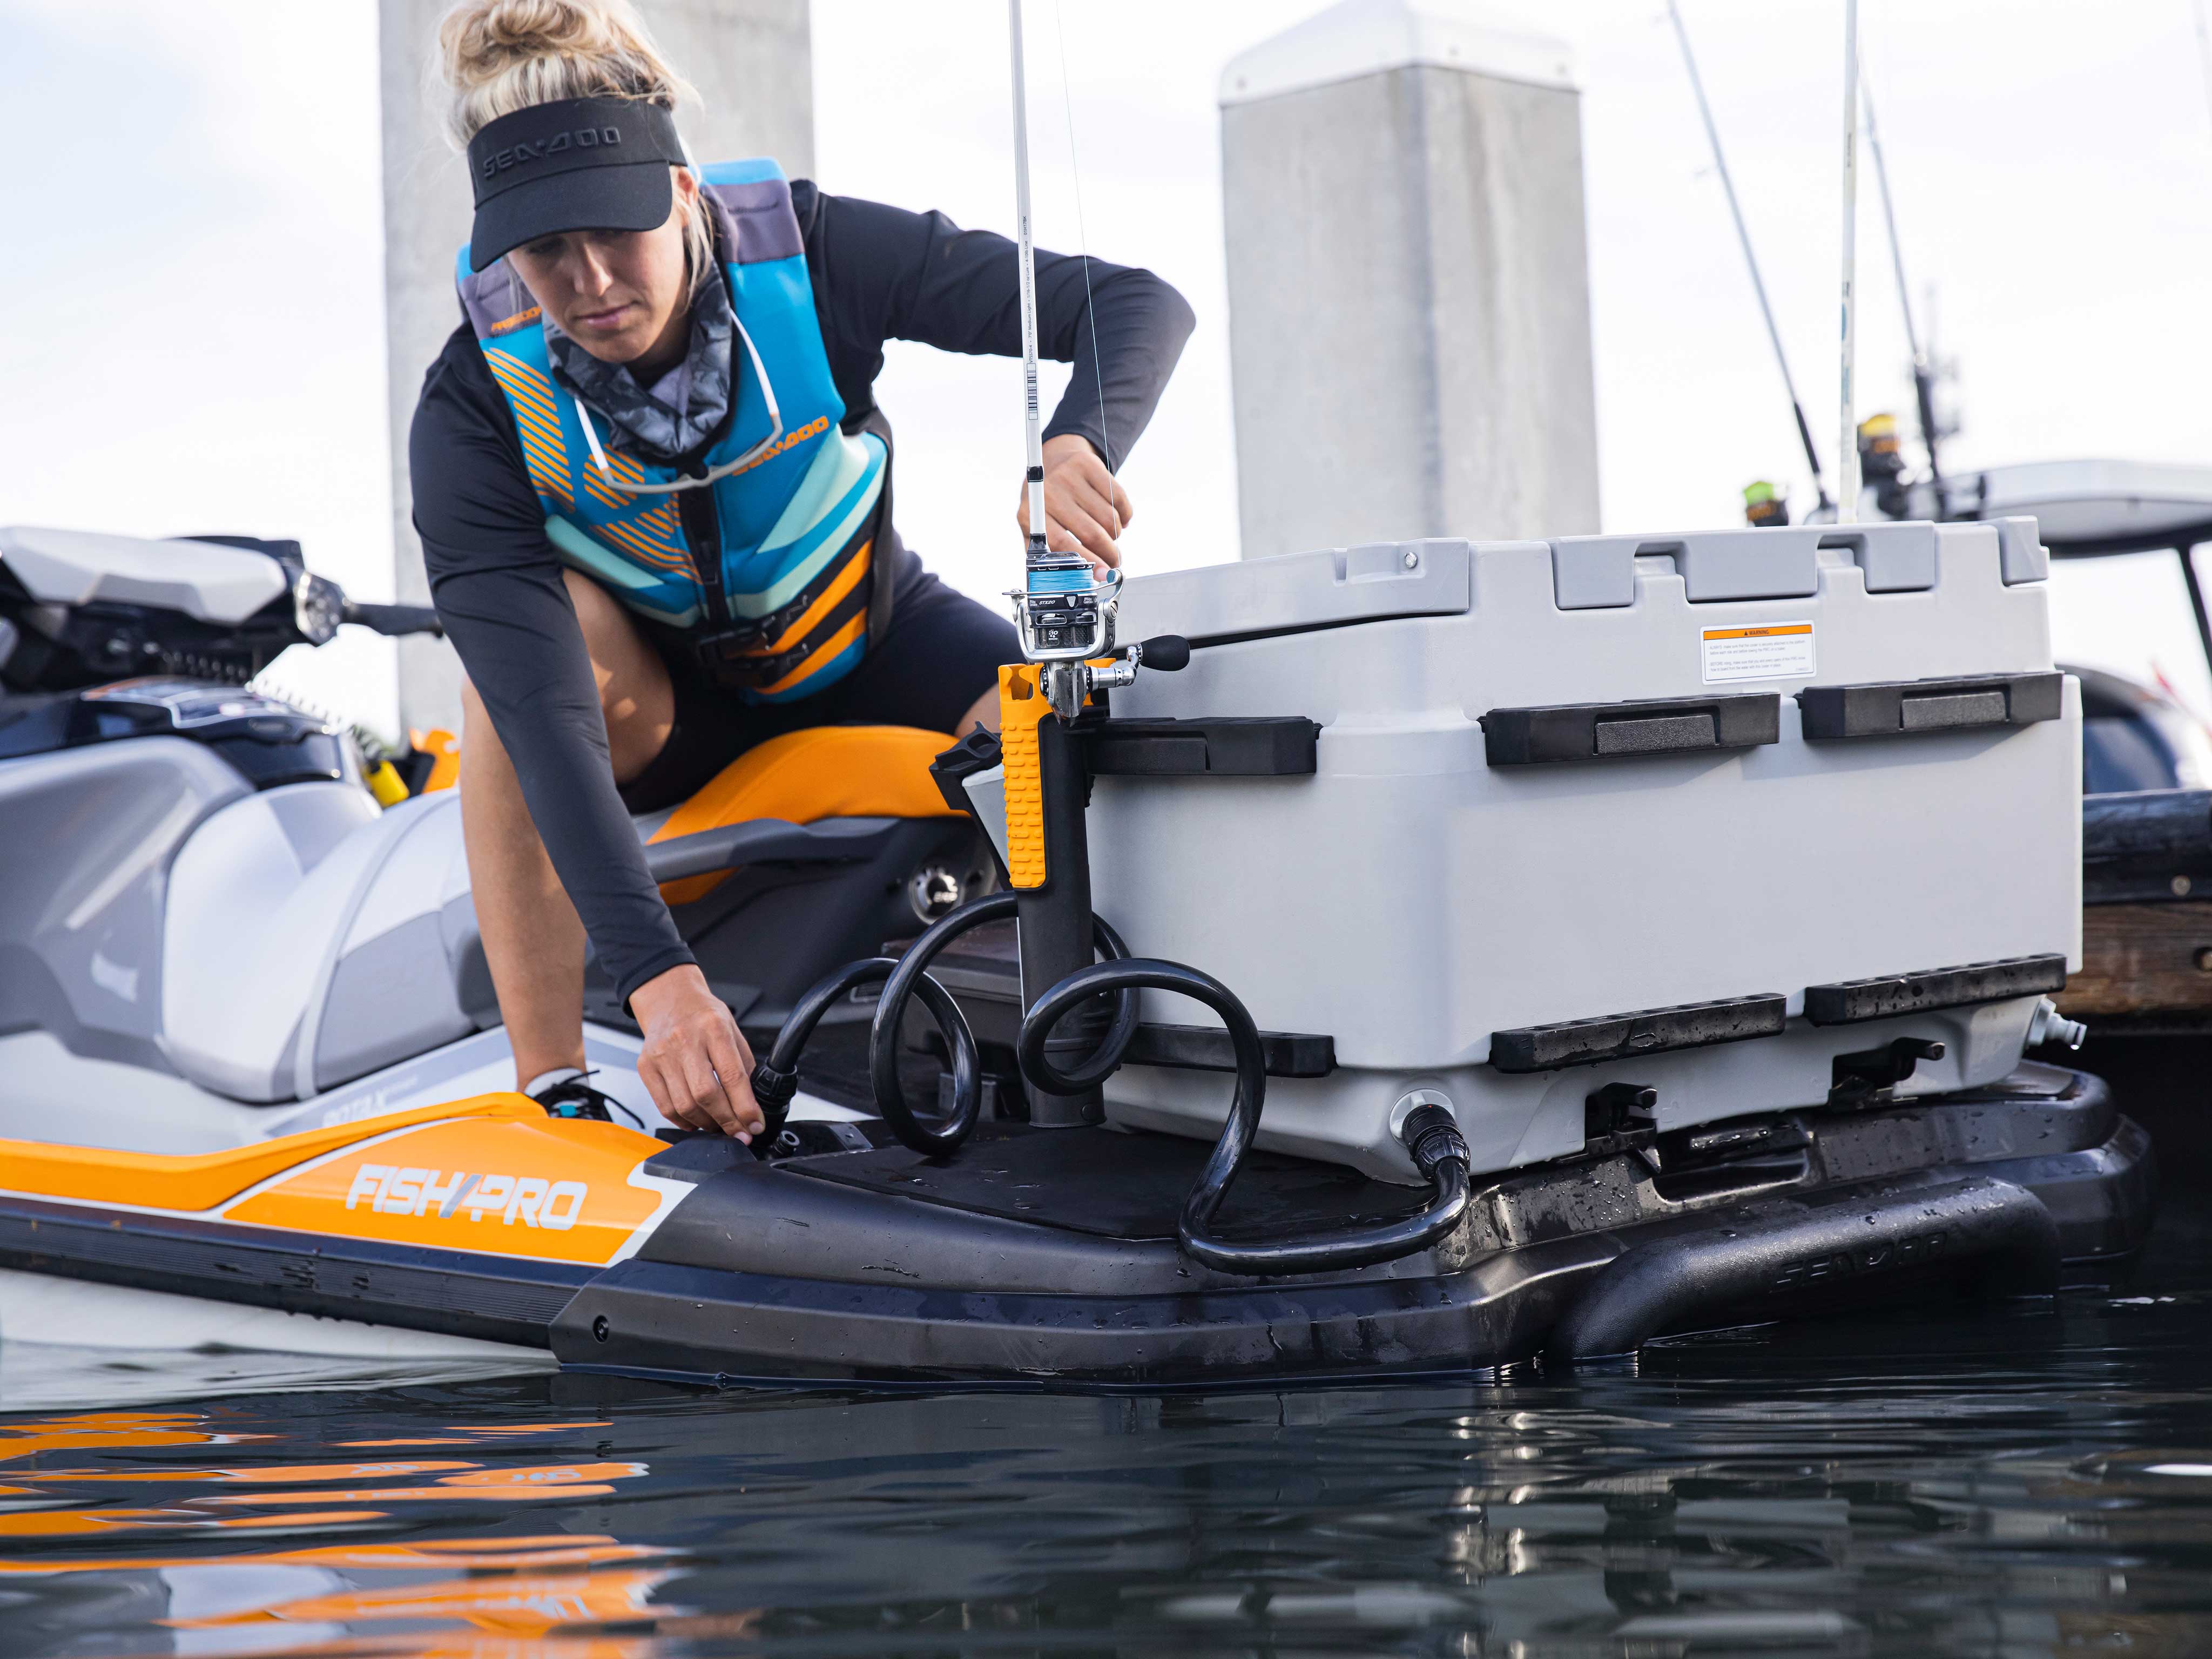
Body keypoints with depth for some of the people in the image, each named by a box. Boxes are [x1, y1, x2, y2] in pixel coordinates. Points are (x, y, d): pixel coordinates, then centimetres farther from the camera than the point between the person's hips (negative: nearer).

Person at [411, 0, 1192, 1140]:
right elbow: (541, 711, -39)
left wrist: (1077, 448, -49)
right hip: (667, 711, -1)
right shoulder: (475, 411, -27)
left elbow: (1140, 304, -25)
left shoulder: (806, 253, -25)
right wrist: (656, 976, -52)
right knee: (545, 620, -35)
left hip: (869, 644, 1)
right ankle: (552, 1089, -32)